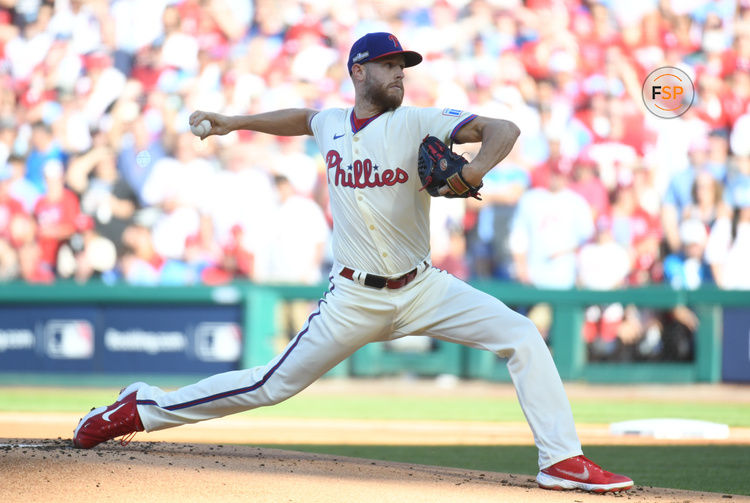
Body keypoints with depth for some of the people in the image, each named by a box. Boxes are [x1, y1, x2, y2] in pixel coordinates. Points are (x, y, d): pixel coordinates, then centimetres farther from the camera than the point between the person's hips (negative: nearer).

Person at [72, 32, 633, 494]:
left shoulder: (419, 123, -7)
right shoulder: (331, 124, 3)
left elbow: (503, 130, -18)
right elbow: (301, 117, 29)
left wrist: (475, 169, -36)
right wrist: (233, 122, 27)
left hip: (423, 288, 0)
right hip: (355, 300, 0)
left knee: (522, 337, -18)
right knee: (273, 384, 1)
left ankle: (562, 460, -14)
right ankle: (141, 409, 15)